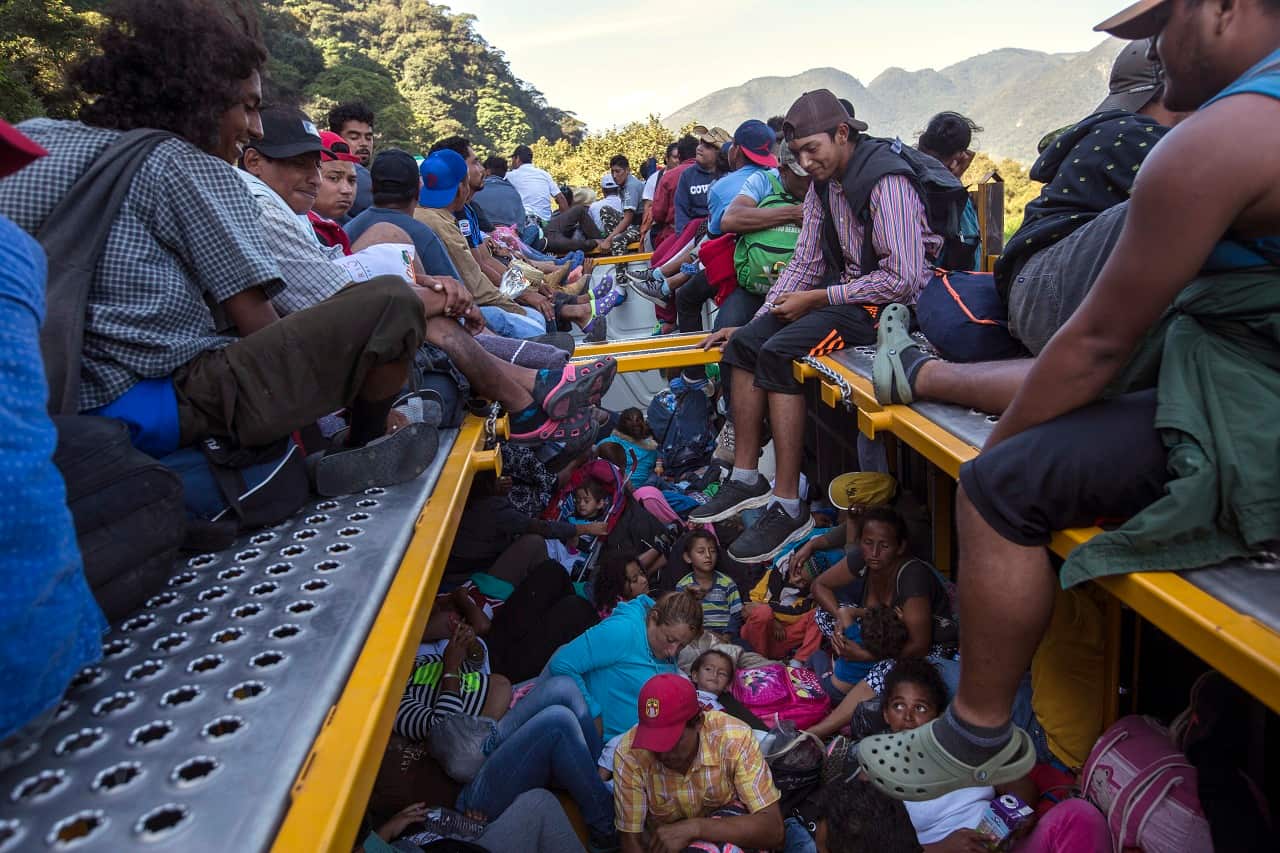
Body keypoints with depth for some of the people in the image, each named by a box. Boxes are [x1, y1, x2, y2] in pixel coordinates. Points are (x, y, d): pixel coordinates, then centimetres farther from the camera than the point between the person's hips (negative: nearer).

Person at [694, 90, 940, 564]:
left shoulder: (886, 181, -18)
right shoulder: (823, 186, 9)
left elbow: (904, 278, -25)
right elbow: (805, 264, 13)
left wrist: (817, 299, -20)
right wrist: (755, 321, 3)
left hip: (892, 301, -9)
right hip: (845, 288, 9)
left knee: (778, 353, -27)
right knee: (745, 343, -3)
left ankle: (788, 507, -23)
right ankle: (746, 479, -1)